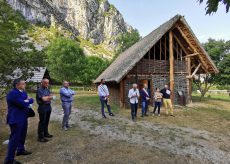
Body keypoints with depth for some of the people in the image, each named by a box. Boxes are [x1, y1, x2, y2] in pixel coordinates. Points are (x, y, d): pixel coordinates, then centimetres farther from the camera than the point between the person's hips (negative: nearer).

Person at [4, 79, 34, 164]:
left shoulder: (23, 92, 8)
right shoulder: (12, 93, -22)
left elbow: (30, 100, 9)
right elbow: (24, 104, -27)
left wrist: (28, 100, -13)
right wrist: (29, 101, -7)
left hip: (23, 118, 9)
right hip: (16, 119, -9)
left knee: (22, 135, 22)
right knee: (14, 138, -2)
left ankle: (21, 150, 41)